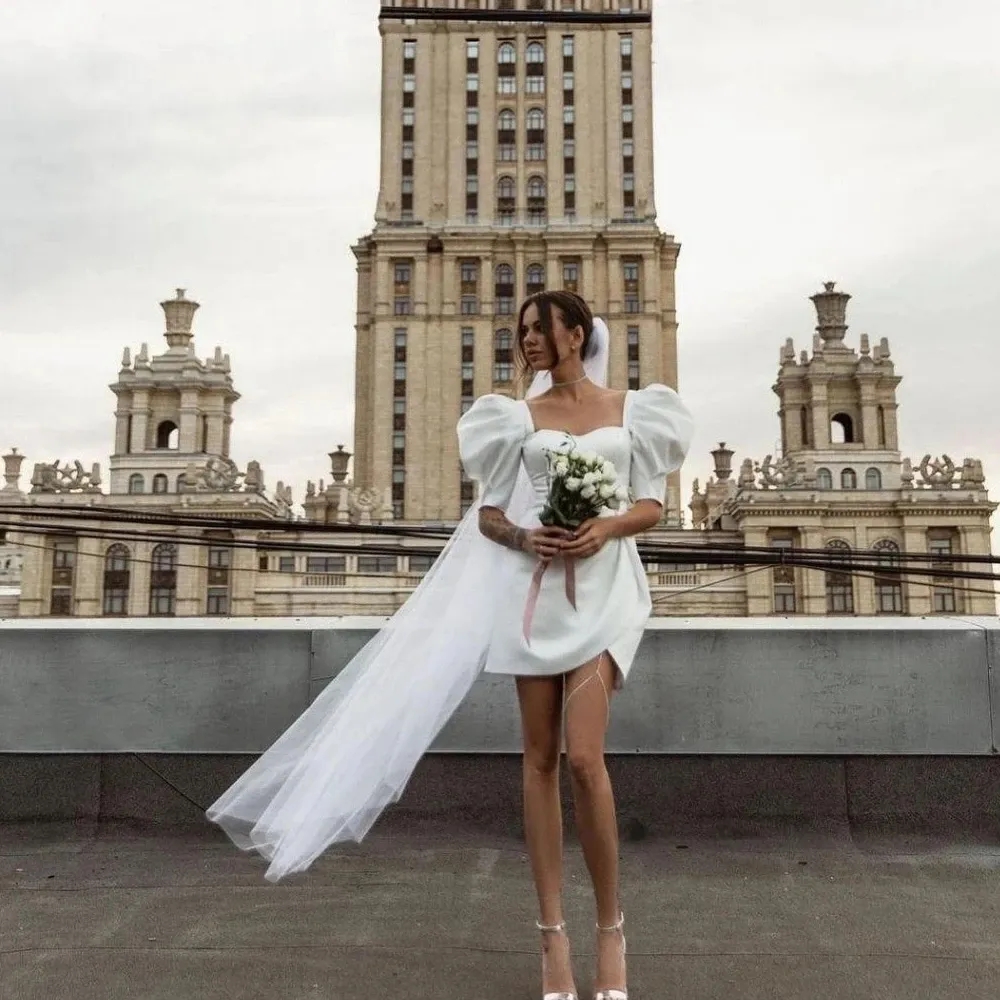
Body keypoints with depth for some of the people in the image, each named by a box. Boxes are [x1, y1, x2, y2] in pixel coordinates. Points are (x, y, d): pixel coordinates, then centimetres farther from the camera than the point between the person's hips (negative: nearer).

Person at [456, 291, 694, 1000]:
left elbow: (653, 506, 7)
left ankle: (612, 930, 7)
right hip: (536, 587, 2)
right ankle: (553, 935, 11)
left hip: (603, 585, -2)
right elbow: (489, 514, 10)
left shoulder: (631, 409, 9)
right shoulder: (518, 416, 11)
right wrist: (524, 538, -11)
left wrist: (608, 528, -13)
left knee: (584, 758, -13)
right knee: (540, 759, 2)